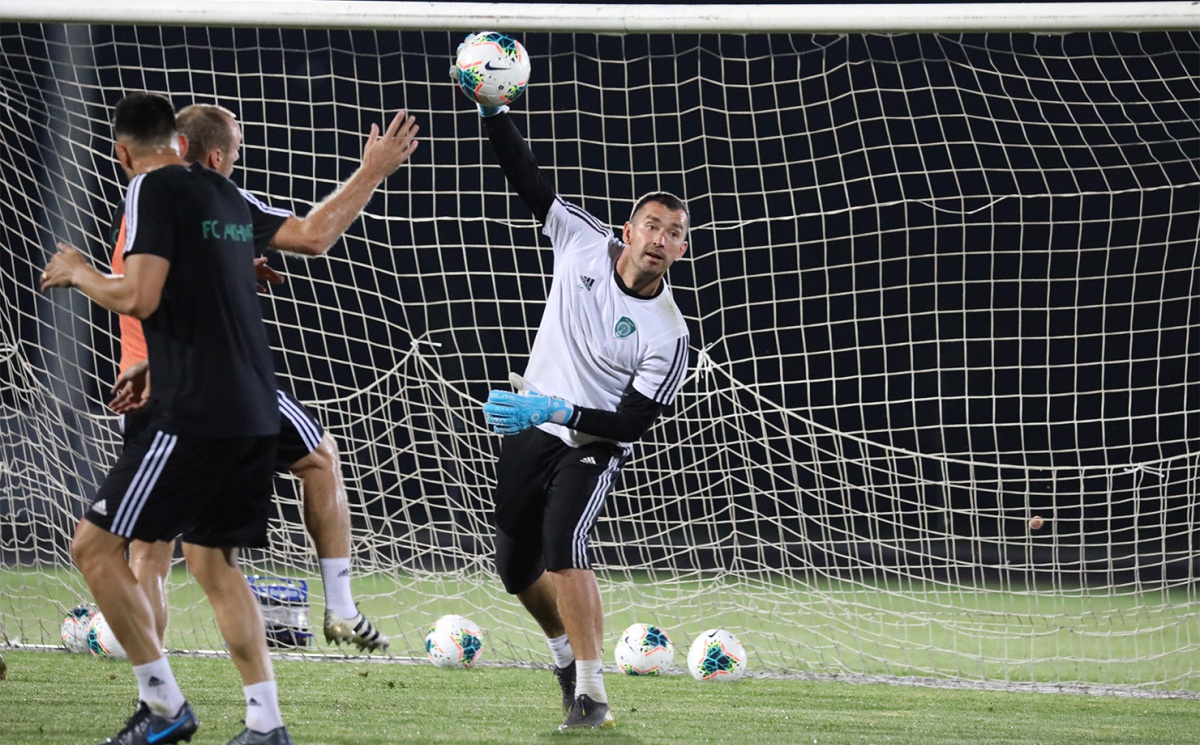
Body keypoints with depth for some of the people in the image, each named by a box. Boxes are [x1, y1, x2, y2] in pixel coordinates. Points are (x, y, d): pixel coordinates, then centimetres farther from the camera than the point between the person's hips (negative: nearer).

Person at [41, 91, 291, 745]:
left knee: (94, 546, -2)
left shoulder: (153, 189, -7)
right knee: (212, 560, 16)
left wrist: (78, 273, 2)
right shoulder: (226, 195, 17)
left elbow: (139, 298, -16)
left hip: (197, 413, -8)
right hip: (255, 410, 8)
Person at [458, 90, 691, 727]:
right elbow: (527, 180, -2)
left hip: (593, 445, -5)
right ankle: (567, 654, 41)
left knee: (563, 544, -30)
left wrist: (558, 411, -28)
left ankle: (591, 695, -27)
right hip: (528, 432, 5)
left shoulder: (667, 335, -19)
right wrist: (494, 112, -12)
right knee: (517, 570, 11)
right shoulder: (585, 243, -8)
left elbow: (631, 423, -18)